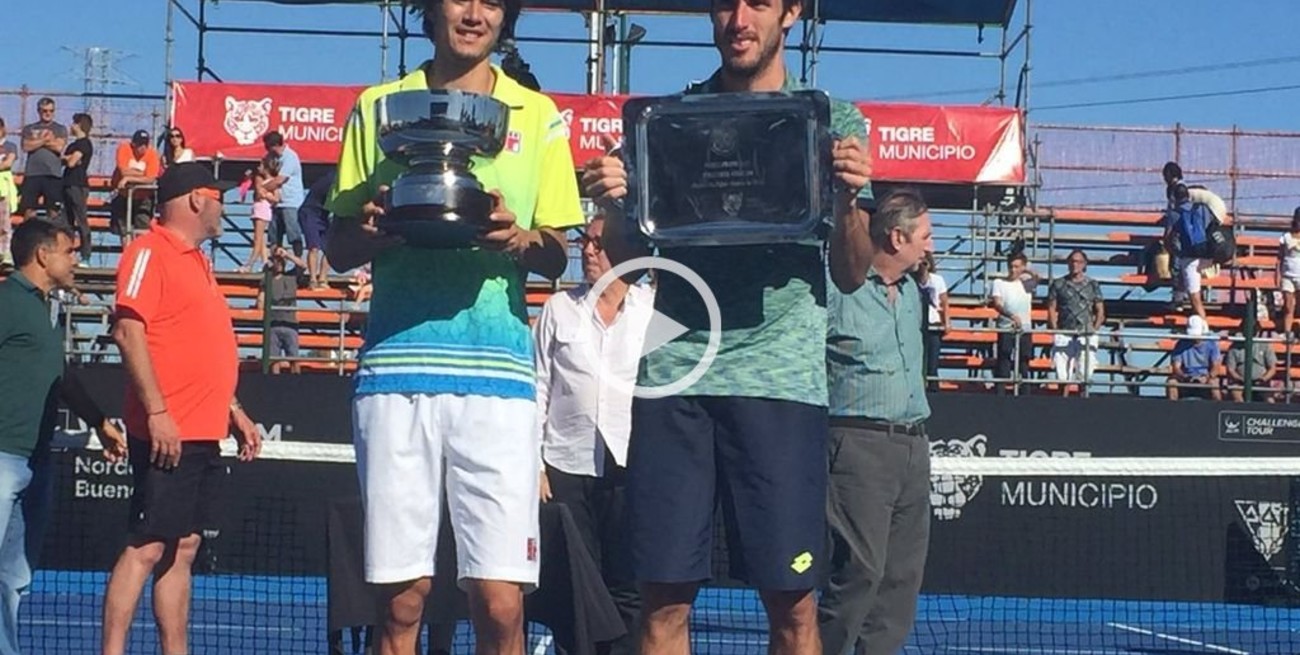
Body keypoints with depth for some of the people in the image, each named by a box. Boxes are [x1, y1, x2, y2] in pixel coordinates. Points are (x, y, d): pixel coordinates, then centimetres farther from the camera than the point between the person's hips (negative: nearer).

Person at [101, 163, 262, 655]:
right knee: (147, 546, -9)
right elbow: (129, 332, -18)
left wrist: (233, 411, 22)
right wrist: (157, 412, -23)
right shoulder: (150, 252, -9)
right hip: (167, 434, -9)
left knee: (182, 549, 10)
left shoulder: (195, 261, 19)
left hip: (203, 436, 9)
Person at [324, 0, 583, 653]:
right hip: (395, 365, 0)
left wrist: (521, 238, -10)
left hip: (497, 372, 0)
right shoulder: (378, 106, 13)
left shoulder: (539, 115, 12)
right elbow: (339, 249, 13)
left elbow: (557, 257, 12)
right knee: (401, 599, 0)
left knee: (500, 603, -6)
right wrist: (378, 230, -9)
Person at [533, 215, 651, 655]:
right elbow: (538, 387, 9)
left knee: (627, 587, -1)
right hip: (567, 465, 1)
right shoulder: (559, 309, 10)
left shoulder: (654, 310, 6)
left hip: (631, 465, -1)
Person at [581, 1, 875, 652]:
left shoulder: (834, 122, 9)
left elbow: (850, 276, 7)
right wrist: (611, 204, -6)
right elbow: (630, 261, 14)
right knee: (664, 598, 2)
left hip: (782, 379, -1)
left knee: (792, 601, -1)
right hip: (674, 375, 1)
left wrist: (849, 198, -12)